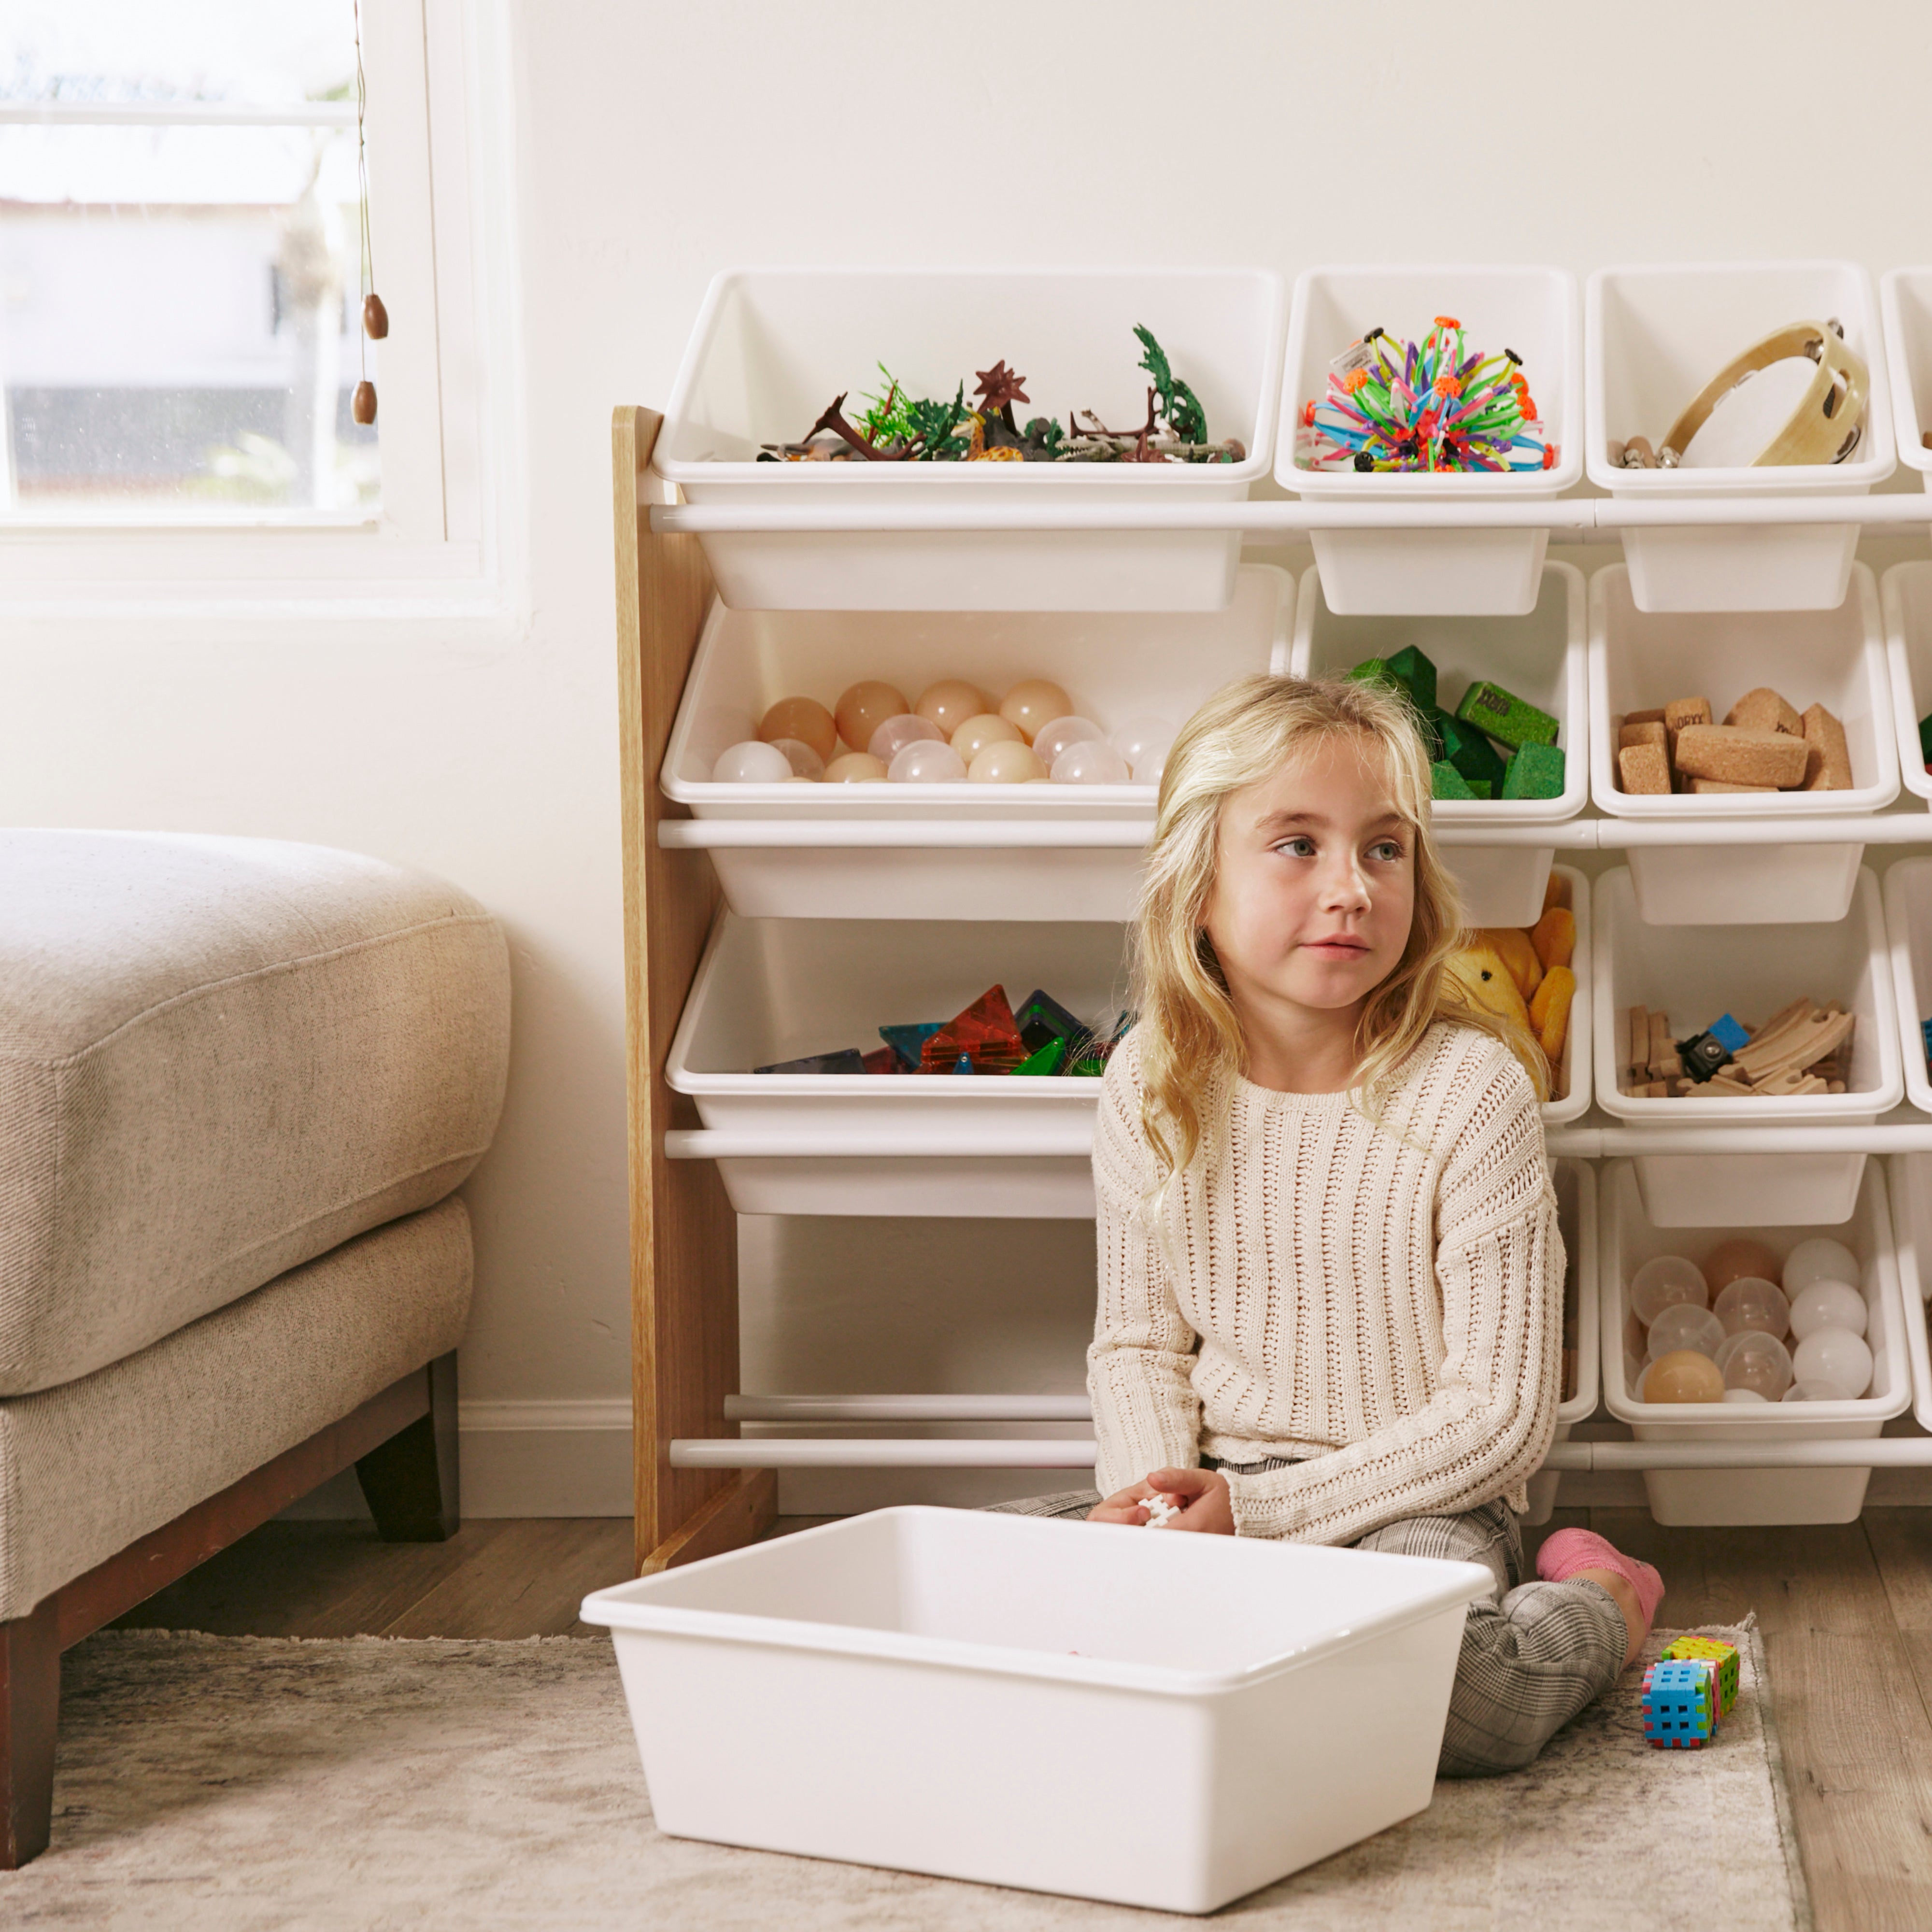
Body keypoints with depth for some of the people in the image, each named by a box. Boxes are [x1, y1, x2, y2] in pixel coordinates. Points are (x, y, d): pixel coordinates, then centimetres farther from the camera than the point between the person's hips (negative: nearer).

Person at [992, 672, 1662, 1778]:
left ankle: (1598, 1607, -1)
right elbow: (1139, 1341, 9)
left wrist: (1262, 1510, -18)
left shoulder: (1470, 1092, -14)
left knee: (1429, 1675, -34)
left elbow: (1503, 1414, -14)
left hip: (1422, 1500, -4)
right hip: (1216, 1487, 4)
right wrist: (1155, 1484, -14)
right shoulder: (1153, 1083, -1)